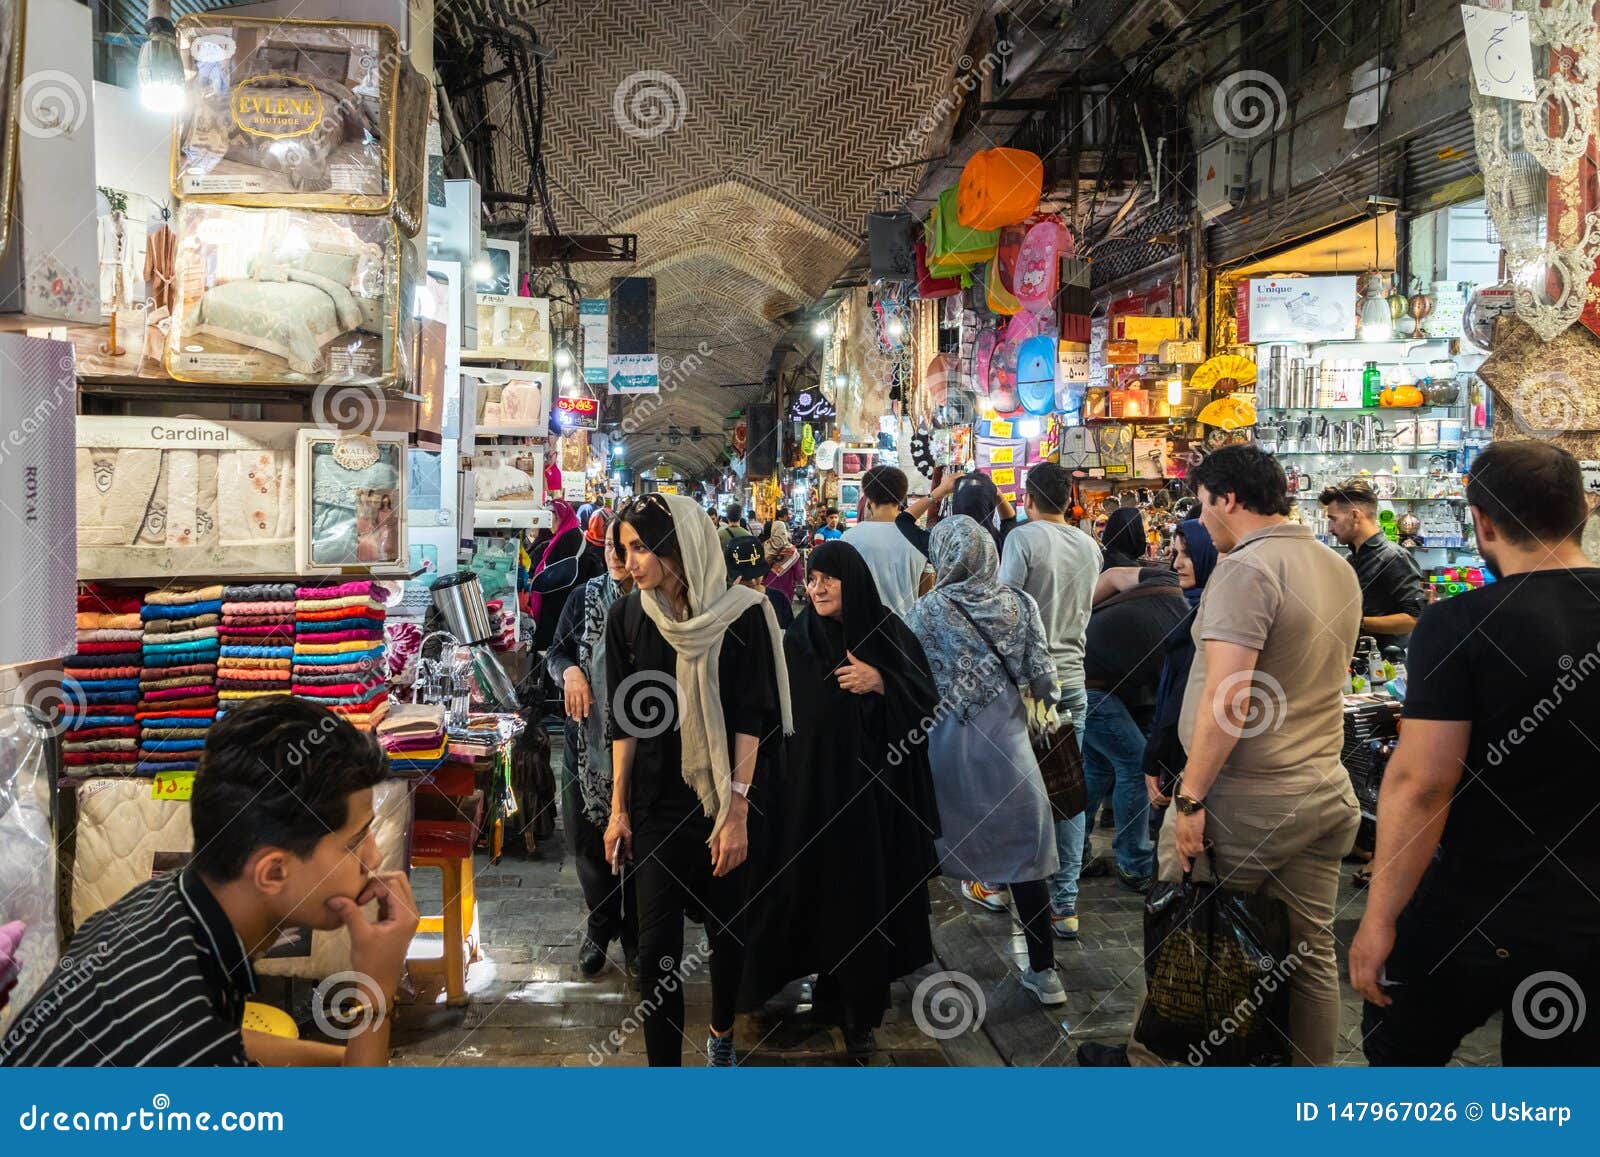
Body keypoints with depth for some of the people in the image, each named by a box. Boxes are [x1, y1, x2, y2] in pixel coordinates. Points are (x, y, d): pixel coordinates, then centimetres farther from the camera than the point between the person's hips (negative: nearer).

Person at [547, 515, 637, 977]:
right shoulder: (586, 597, 3)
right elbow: (557, 650, 10)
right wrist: (569, 671, -11)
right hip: (588, 741, 3)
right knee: (589, 841, 11)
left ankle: (635, 933, 25)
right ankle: (601, 926, 31)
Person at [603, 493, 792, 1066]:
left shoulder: (742, 615, -11)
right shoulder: (627, 617, -1)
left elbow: (750, 721, -11)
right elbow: (625, 720, 3)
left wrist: (738, 812, -14)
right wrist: (618, 809, 2)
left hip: (723, 798, -1)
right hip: (655, 802, 2)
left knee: (726, 928, 14)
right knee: (657, 944, -3)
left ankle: (721, 1035, 40)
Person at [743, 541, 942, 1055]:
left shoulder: (889, 633, -1)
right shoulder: (797, 641, 2)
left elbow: (928, 699, -2)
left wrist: (880, 682, -18)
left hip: (877, 786, -1)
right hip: (816, 785, 1)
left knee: (869, 891, 2)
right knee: (823, 886, 4)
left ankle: (859, 1007, 14)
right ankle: (838, 992, 22)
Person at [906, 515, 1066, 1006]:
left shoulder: (929, 609, -8)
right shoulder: (1020, 605, -3)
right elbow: (1043, 678, -3)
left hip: (944, 744, -1)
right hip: (1006, 744, 1)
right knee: (1025, 853, 8)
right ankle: (1043, 971, 11)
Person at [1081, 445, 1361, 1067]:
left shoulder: (1245, 569, -16)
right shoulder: (1339, 569, 11)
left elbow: (1227, 698, -24)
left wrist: (1190, 797, -20)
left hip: (1247, 802, -8)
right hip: (1326, 793, 8)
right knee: (1311, 951, 13)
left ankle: (1148, 1058, 23)